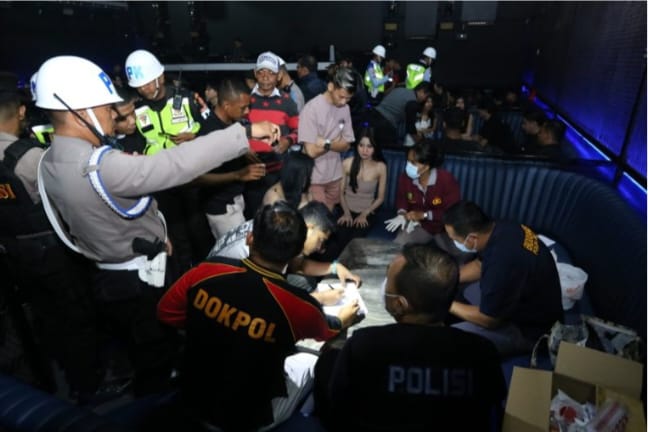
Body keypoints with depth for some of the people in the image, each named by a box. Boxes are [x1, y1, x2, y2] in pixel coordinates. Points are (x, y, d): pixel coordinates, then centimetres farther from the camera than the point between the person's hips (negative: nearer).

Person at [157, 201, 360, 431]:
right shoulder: (299, 306, -26)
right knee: (309, 362, 19)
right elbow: (327, 333, -1)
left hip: (193, 403, 3)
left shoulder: (205, 272, -21)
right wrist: (342, 321, 21)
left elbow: (165, 313, -1)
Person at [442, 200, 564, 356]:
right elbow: (479, 265, 8)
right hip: (524, 299, 9)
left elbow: (488, 319, -23)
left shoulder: (503, 261, -39)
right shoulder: (499, 229, -12)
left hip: (530, 329, -8)